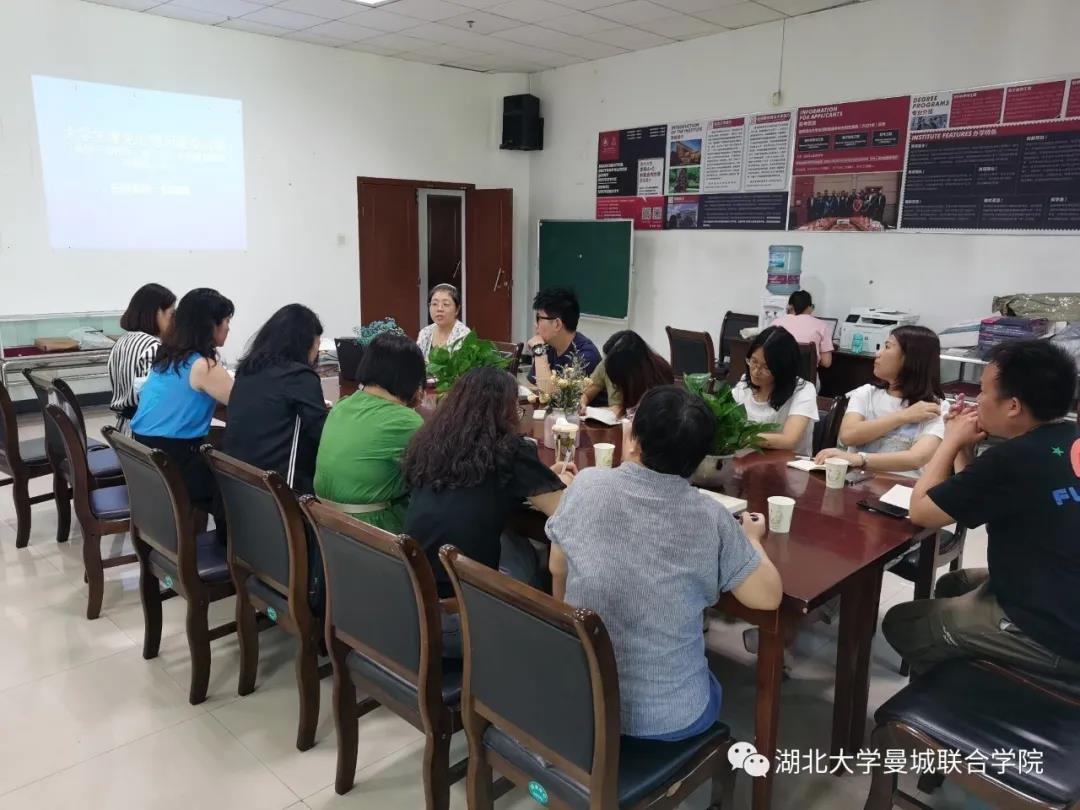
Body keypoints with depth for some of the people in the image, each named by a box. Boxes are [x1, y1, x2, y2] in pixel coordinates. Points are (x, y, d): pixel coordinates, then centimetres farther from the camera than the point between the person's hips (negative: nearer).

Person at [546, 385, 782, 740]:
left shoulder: (586, 484, -12)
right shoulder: (710, 518, -18)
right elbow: (768, 597, -6)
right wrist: (752, 540, 13)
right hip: (667, 717, -2)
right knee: (710, 690, 33)